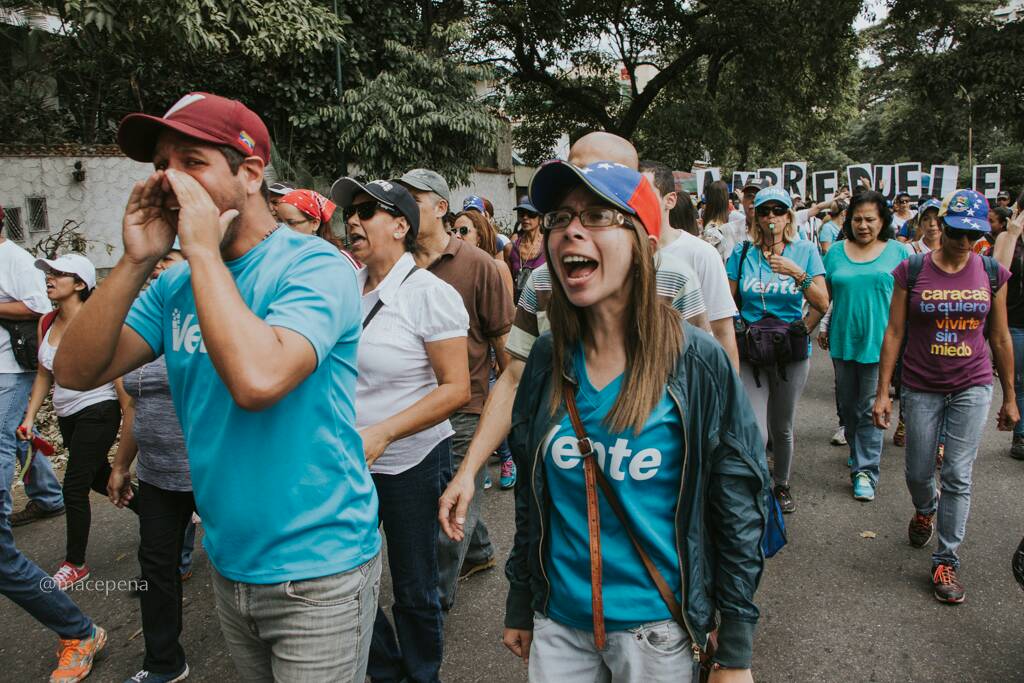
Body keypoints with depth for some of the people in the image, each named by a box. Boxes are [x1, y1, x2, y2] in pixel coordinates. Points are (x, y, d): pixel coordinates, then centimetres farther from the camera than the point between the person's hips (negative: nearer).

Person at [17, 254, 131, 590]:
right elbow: (44, 375, 13)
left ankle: (75, 564, 11)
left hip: (97, 413, -8)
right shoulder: (47, 323, 4)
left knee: (74, 487, -5)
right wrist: (30, 416, 8)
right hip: (67, 416, 8)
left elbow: (119, 376, -16)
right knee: (99, 479, 18)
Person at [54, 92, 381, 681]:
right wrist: (136, 262, -14)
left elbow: (256, 378, -34)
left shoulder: (316, 267, -17)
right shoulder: (177, 285, 4)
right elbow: (76, 371, -3)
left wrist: (204, 250, -23)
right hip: (230, 564, 7)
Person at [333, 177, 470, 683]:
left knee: (414, 590, 10)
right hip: (346, 463, 6)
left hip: (412, 462, -5)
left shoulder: (430, 294, -14)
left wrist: (381, 434, -23)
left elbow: (456, 388, -17)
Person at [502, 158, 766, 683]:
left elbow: (741, 512, -9)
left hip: (654, 625, -3)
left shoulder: (697, 364, -15)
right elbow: (531, 500, 6)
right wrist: (519, 608, 11)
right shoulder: (549, 359, -4)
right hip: (558, 622, 3)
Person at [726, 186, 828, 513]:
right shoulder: (742, 252, 0)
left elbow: (823, 304, -7)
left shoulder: (805, 250, 0)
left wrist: (798, 274, -21)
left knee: (782, 428, 15)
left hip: (792, 352, 1)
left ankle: (782, 484, 39)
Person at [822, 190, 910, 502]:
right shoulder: (836, 252, 6)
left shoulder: (897, 252, 0)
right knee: (848, 405, 15)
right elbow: (825, 296, 11)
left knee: (871, 409, -2)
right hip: (843, 340, 3)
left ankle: (866, 470, 5)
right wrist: (821, 329, 5)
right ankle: (858, 451, 36)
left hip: (879, 342, -3)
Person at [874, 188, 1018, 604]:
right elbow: (894, 333, -5)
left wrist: (1009, 397, 10)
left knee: (958, 477, 0)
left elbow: (1000, 339, 7)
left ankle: (946, 561, 13)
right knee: (918, 472, 12)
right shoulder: (912, 271, -6)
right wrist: (882, 392, -7)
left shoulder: (992, 274, 0)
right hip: (921, 388, 0)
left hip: (972, 388, 0)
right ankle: (925, 509, 47)